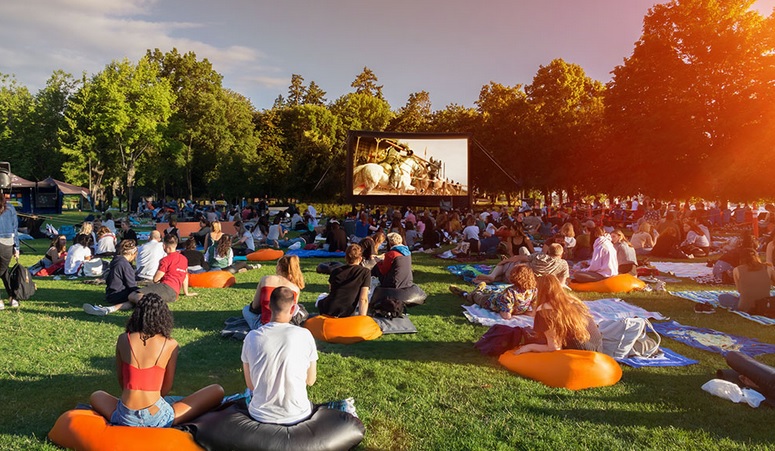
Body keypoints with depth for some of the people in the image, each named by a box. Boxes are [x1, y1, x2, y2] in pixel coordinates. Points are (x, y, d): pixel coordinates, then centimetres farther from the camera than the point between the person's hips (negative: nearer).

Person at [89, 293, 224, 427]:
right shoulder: (171, 344, -3)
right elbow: (167, 386, 6)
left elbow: (120, 379, 14)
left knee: (96, 396, 36)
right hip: (157, 419, -3)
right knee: (217, 391, 7)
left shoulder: (123, 339, 4)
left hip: (125, 418, 3)